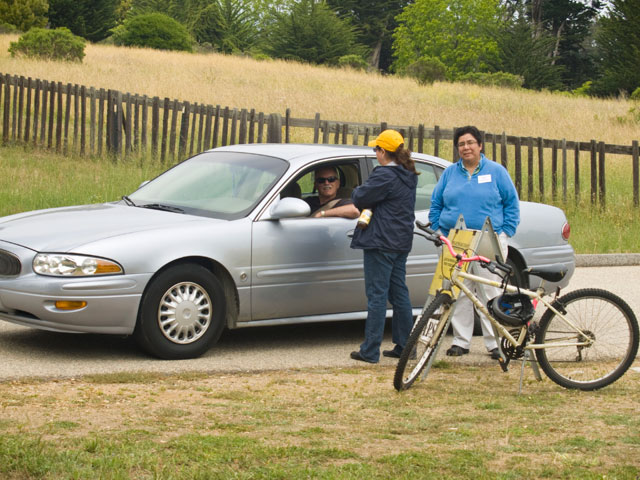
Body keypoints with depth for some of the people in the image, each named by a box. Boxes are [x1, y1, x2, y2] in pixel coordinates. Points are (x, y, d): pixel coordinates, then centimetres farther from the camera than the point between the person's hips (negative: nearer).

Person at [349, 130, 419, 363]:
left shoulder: (384, 175, -17)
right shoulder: (408, 176, 13)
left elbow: (360, 199, -14)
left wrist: (357, 190, 8)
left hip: (381, 243, -9)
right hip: (401, 243, 9)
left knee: (377, 295, -6)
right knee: (399, 294, 13)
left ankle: (370, 351, -4)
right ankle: (404, 346, 17)